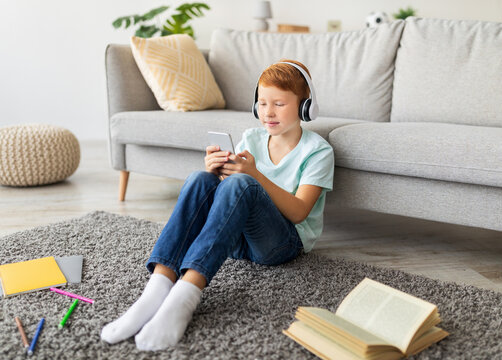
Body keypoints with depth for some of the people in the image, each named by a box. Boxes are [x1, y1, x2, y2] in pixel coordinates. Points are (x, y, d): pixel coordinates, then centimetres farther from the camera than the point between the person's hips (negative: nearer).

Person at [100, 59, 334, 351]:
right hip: (237, 238, 5)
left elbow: (298, 212, -12)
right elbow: (228, 203, 9)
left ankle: (184, 297, -48)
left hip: (285, 242, -4)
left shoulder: (318, 150, 0)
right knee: (200, 180, -24)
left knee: (241, 184, -34)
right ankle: (157, 290, -41)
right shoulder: (251, 138, 14)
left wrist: (255, 175, -24)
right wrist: (217, 172, -14)